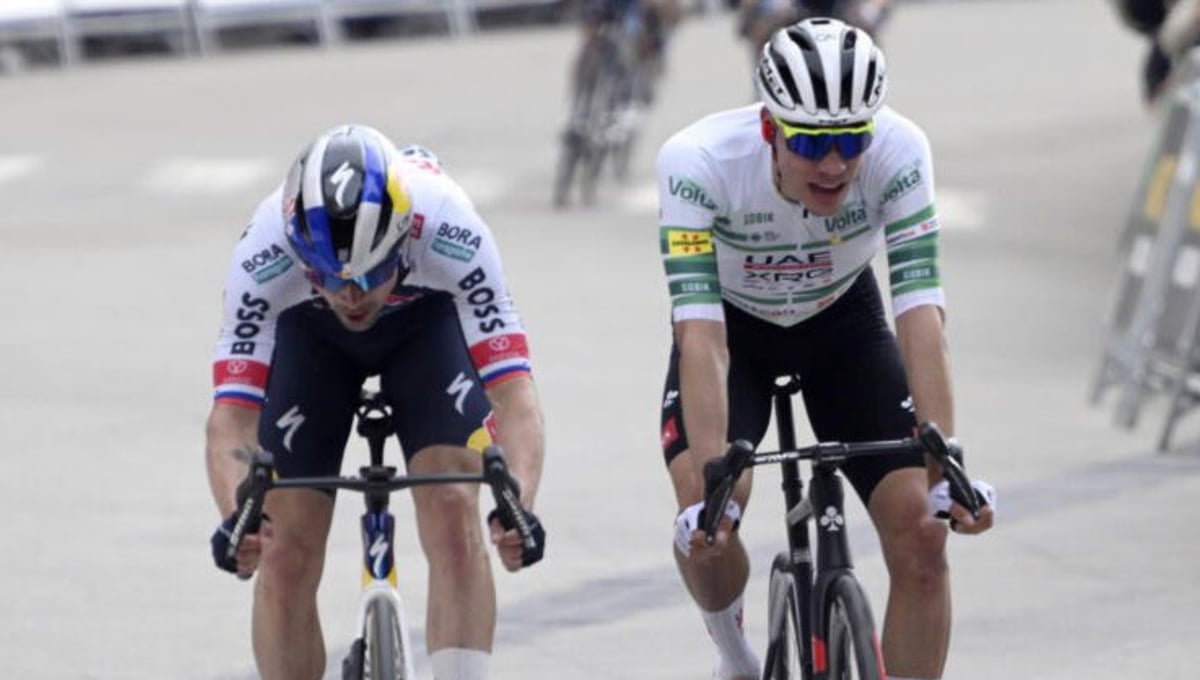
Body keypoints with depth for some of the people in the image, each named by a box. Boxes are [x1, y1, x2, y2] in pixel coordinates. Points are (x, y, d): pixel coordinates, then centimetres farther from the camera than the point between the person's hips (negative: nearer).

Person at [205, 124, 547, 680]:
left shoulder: (449, 231, -40)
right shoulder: (265, 253, -39)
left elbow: (513, 391, -43)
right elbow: (232, 415, -41)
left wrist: (519, 503, -60)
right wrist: (235, 516, -60)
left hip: (426, 319, 0)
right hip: (309, 334, 0)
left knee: (454, 514, -21)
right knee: (285, 553, -9)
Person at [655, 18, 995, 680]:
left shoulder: (897, 151, -31)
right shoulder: (698, 160, -35)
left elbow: (920, 310, -35)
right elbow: (699, 331, -40)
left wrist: (945, 464, -45)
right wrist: (709, 483, -50)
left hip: (844, 326, 1)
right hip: (734, 331, -1)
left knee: (921, 532, -15)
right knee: (705, 519, -26)